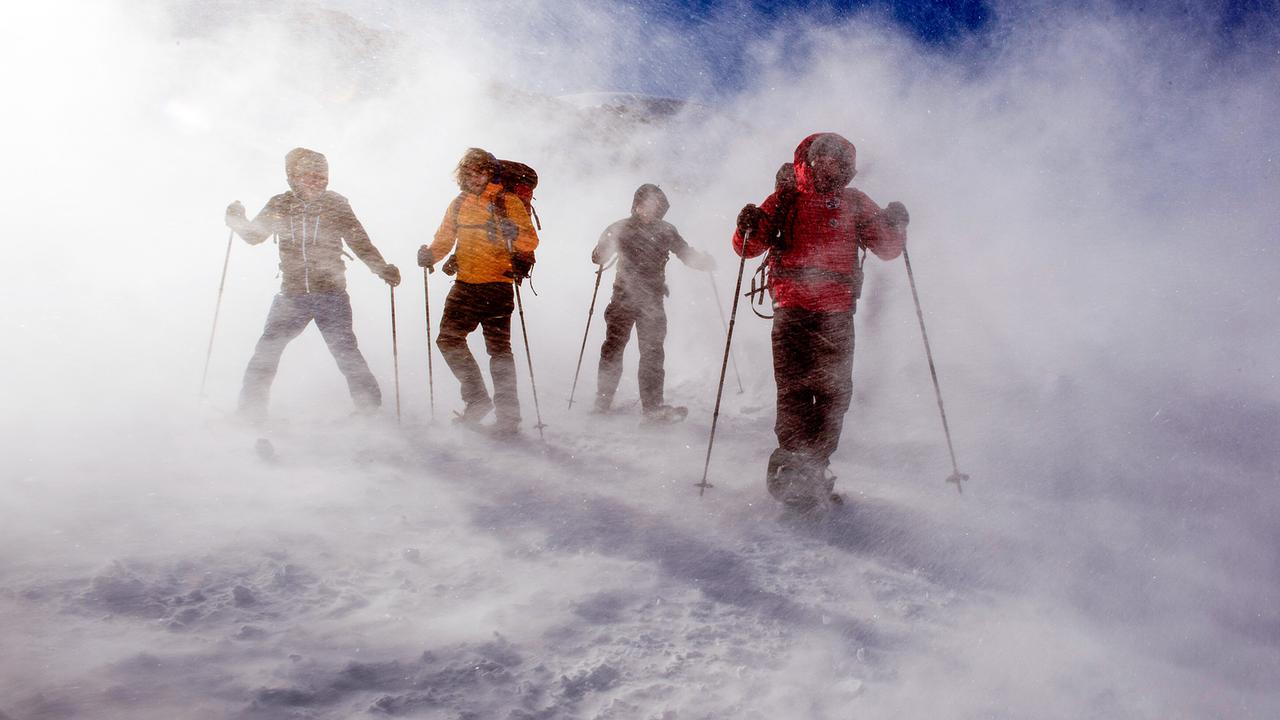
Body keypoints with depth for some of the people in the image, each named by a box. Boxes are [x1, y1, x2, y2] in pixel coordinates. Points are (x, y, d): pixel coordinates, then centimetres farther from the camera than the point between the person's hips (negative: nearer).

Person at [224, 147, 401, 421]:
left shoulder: (335, 205, 1)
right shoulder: (279, 205, 6)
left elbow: (360, 242, 1)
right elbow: (255, 235, 13)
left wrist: (382, 268, -13)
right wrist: (239, 220, -8)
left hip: (331, 295, -2)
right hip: (292, 296, 2)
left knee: (345, 352, -2)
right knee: (267, 350, -1)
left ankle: (370, 408, 12)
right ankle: (251, 409, 11)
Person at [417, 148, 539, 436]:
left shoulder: (508, 202, -1)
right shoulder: (459, 204, 14)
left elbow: (530, 239, -8)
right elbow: (445, 238, 18)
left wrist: (514, 233, -30)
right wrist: (430, 254, -2)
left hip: (498, 286, -6)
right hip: (465, 285, 6)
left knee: (498, 349, -4)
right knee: (448, 339, 1)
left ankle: (508, 415, 4)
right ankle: (477, 399, 14)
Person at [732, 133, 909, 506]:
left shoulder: (856, 204, 16)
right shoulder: (786, 199, 11)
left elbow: (887, 249, 13)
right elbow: (748, 247, 7)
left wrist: (894, 225, -7)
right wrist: (749, 227, -14)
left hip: (837, 314, 3)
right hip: (793, 310, -2)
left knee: (834, 394, 2)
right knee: (795, 390, -9)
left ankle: (813, 468, 12)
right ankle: (791, 467, -5)